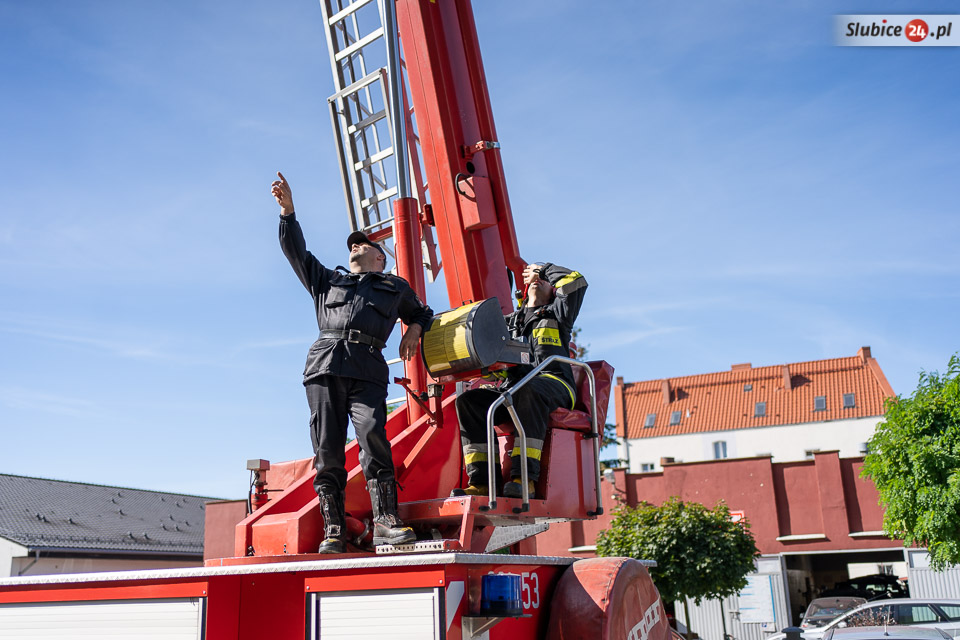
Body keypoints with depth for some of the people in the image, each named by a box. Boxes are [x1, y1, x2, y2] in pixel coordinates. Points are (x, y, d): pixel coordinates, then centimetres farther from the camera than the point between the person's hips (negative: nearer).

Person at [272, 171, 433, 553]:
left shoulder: (396, 288, 30)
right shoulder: (327, 280, 32)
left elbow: (422, 313, 40)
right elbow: (295, 249, 28)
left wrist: (414, 330, 17)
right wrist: (287, 209, 19)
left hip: (367, 369, -1)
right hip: (325, 366, 2)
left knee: (373, 436, -21)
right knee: (327, 448, -8)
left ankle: (385, 523, -23)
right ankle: (334, 531, -9)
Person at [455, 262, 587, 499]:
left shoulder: (556, 314, 20)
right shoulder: (510, 321, 32)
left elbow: (576, 282, 6)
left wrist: (544, 269, 18)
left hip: (553, 384, -4)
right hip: (513, 388, 5)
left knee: (528, 391, -41)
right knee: (468, 400, -21)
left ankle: (524, 478, -47)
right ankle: (482, 481, -29)